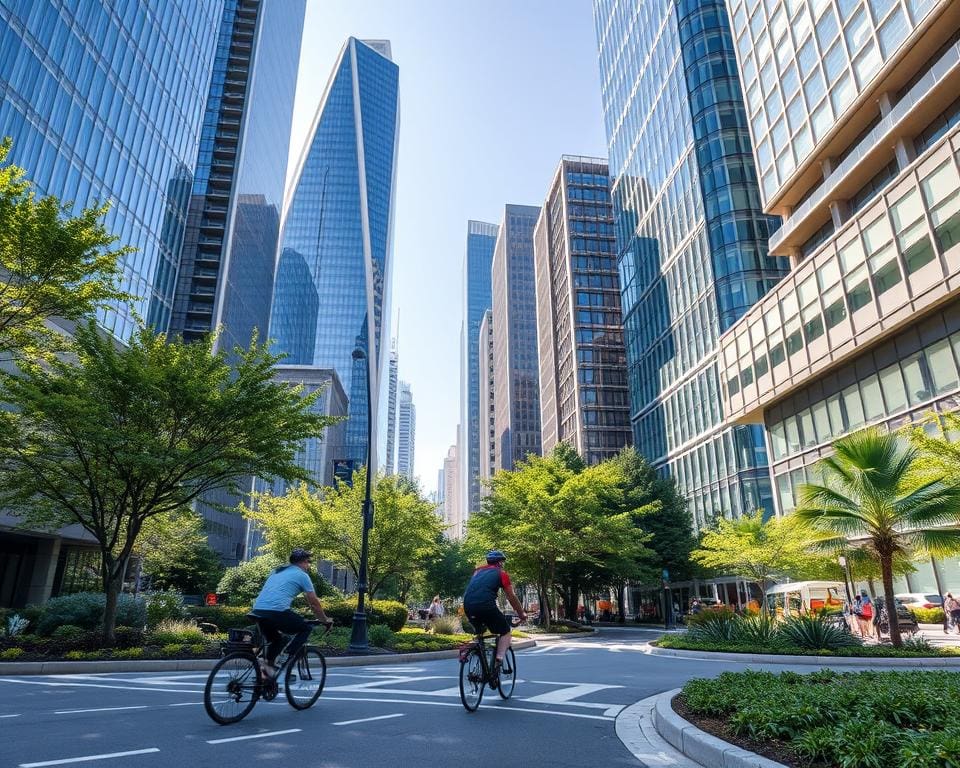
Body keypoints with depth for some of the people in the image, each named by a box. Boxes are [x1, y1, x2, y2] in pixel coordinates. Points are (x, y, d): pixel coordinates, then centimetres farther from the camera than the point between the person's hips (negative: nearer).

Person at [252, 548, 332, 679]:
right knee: (306, 628, 10)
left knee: (276, 640, 29)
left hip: (257, 610, 7)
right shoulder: (302, 575, 8)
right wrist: (325, 620, 27)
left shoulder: (277, 571, 27)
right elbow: (314, 603, 12)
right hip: (277, 612, -7)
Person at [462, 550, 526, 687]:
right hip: (486, 605, -5)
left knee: (479, 633, 30)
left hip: (468, 606, 5)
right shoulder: (501, 573, 13)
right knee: (505, 632, 14)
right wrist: (522, 614, 27)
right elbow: (512, 597, 14)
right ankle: (497, 663, -5)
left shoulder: (478, 571, 28)